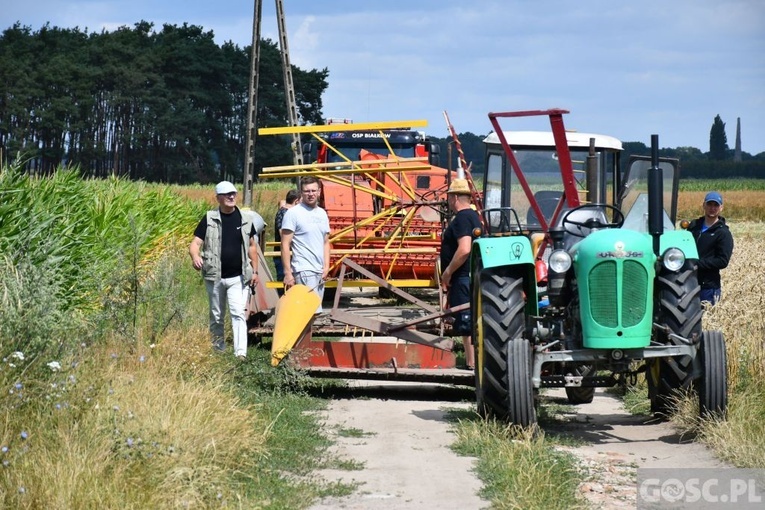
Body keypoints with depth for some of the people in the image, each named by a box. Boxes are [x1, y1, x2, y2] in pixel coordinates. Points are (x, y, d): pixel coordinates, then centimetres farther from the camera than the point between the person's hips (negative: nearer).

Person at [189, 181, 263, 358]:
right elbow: (195, 243, -5)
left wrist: (255, 271, 10)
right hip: (215, 276, 0)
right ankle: (218, 351, 25)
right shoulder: (209, 219, -1)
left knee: (238, 313, -12)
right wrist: (195, 256, -28)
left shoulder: (245, 218, 5)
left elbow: (252, 246, 13)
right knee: (216, 316, 12)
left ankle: (241, 353, -18)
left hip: (238, 277, 0)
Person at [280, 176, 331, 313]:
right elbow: (285, 245, -9)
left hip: (320, 271, 7)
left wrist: (326, 266, 6)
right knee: (314, 310, -16)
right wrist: (288, 273, -13)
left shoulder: (322, 214, 15)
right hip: (304, 271, -7)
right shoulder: (293, 213, -6)